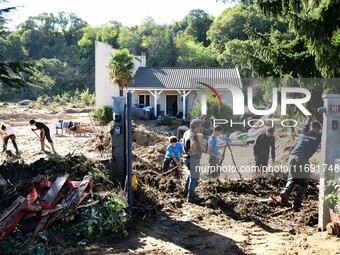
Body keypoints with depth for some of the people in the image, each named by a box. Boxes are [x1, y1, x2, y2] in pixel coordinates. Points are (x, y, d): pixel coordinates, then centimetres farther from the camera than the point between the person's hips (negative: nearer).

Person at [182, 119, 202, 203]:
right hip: (193, 159, -10)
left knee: (191, 173, 30)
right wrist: (193, 152, -27)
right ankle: (191, 197, 14)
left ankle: (186, 190, 42)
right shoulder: (193, 135, -26)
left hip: (187, 158, 10)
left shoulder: (187, 132, 5)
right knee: (194, 178, 4)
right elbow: (193, 145, -46)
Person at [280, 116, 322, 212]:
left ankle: (285, 192, -8)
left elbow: (306, 124, 41)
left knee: (292, 178, 20)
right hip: (302, 159, -4)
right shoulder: (318, 136, 8)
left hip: (292, 157, 4)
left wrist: (310, 117, 56)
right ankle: (296, 204, -6)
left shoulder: (304, 133, 20)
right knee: (303, 184, 7)